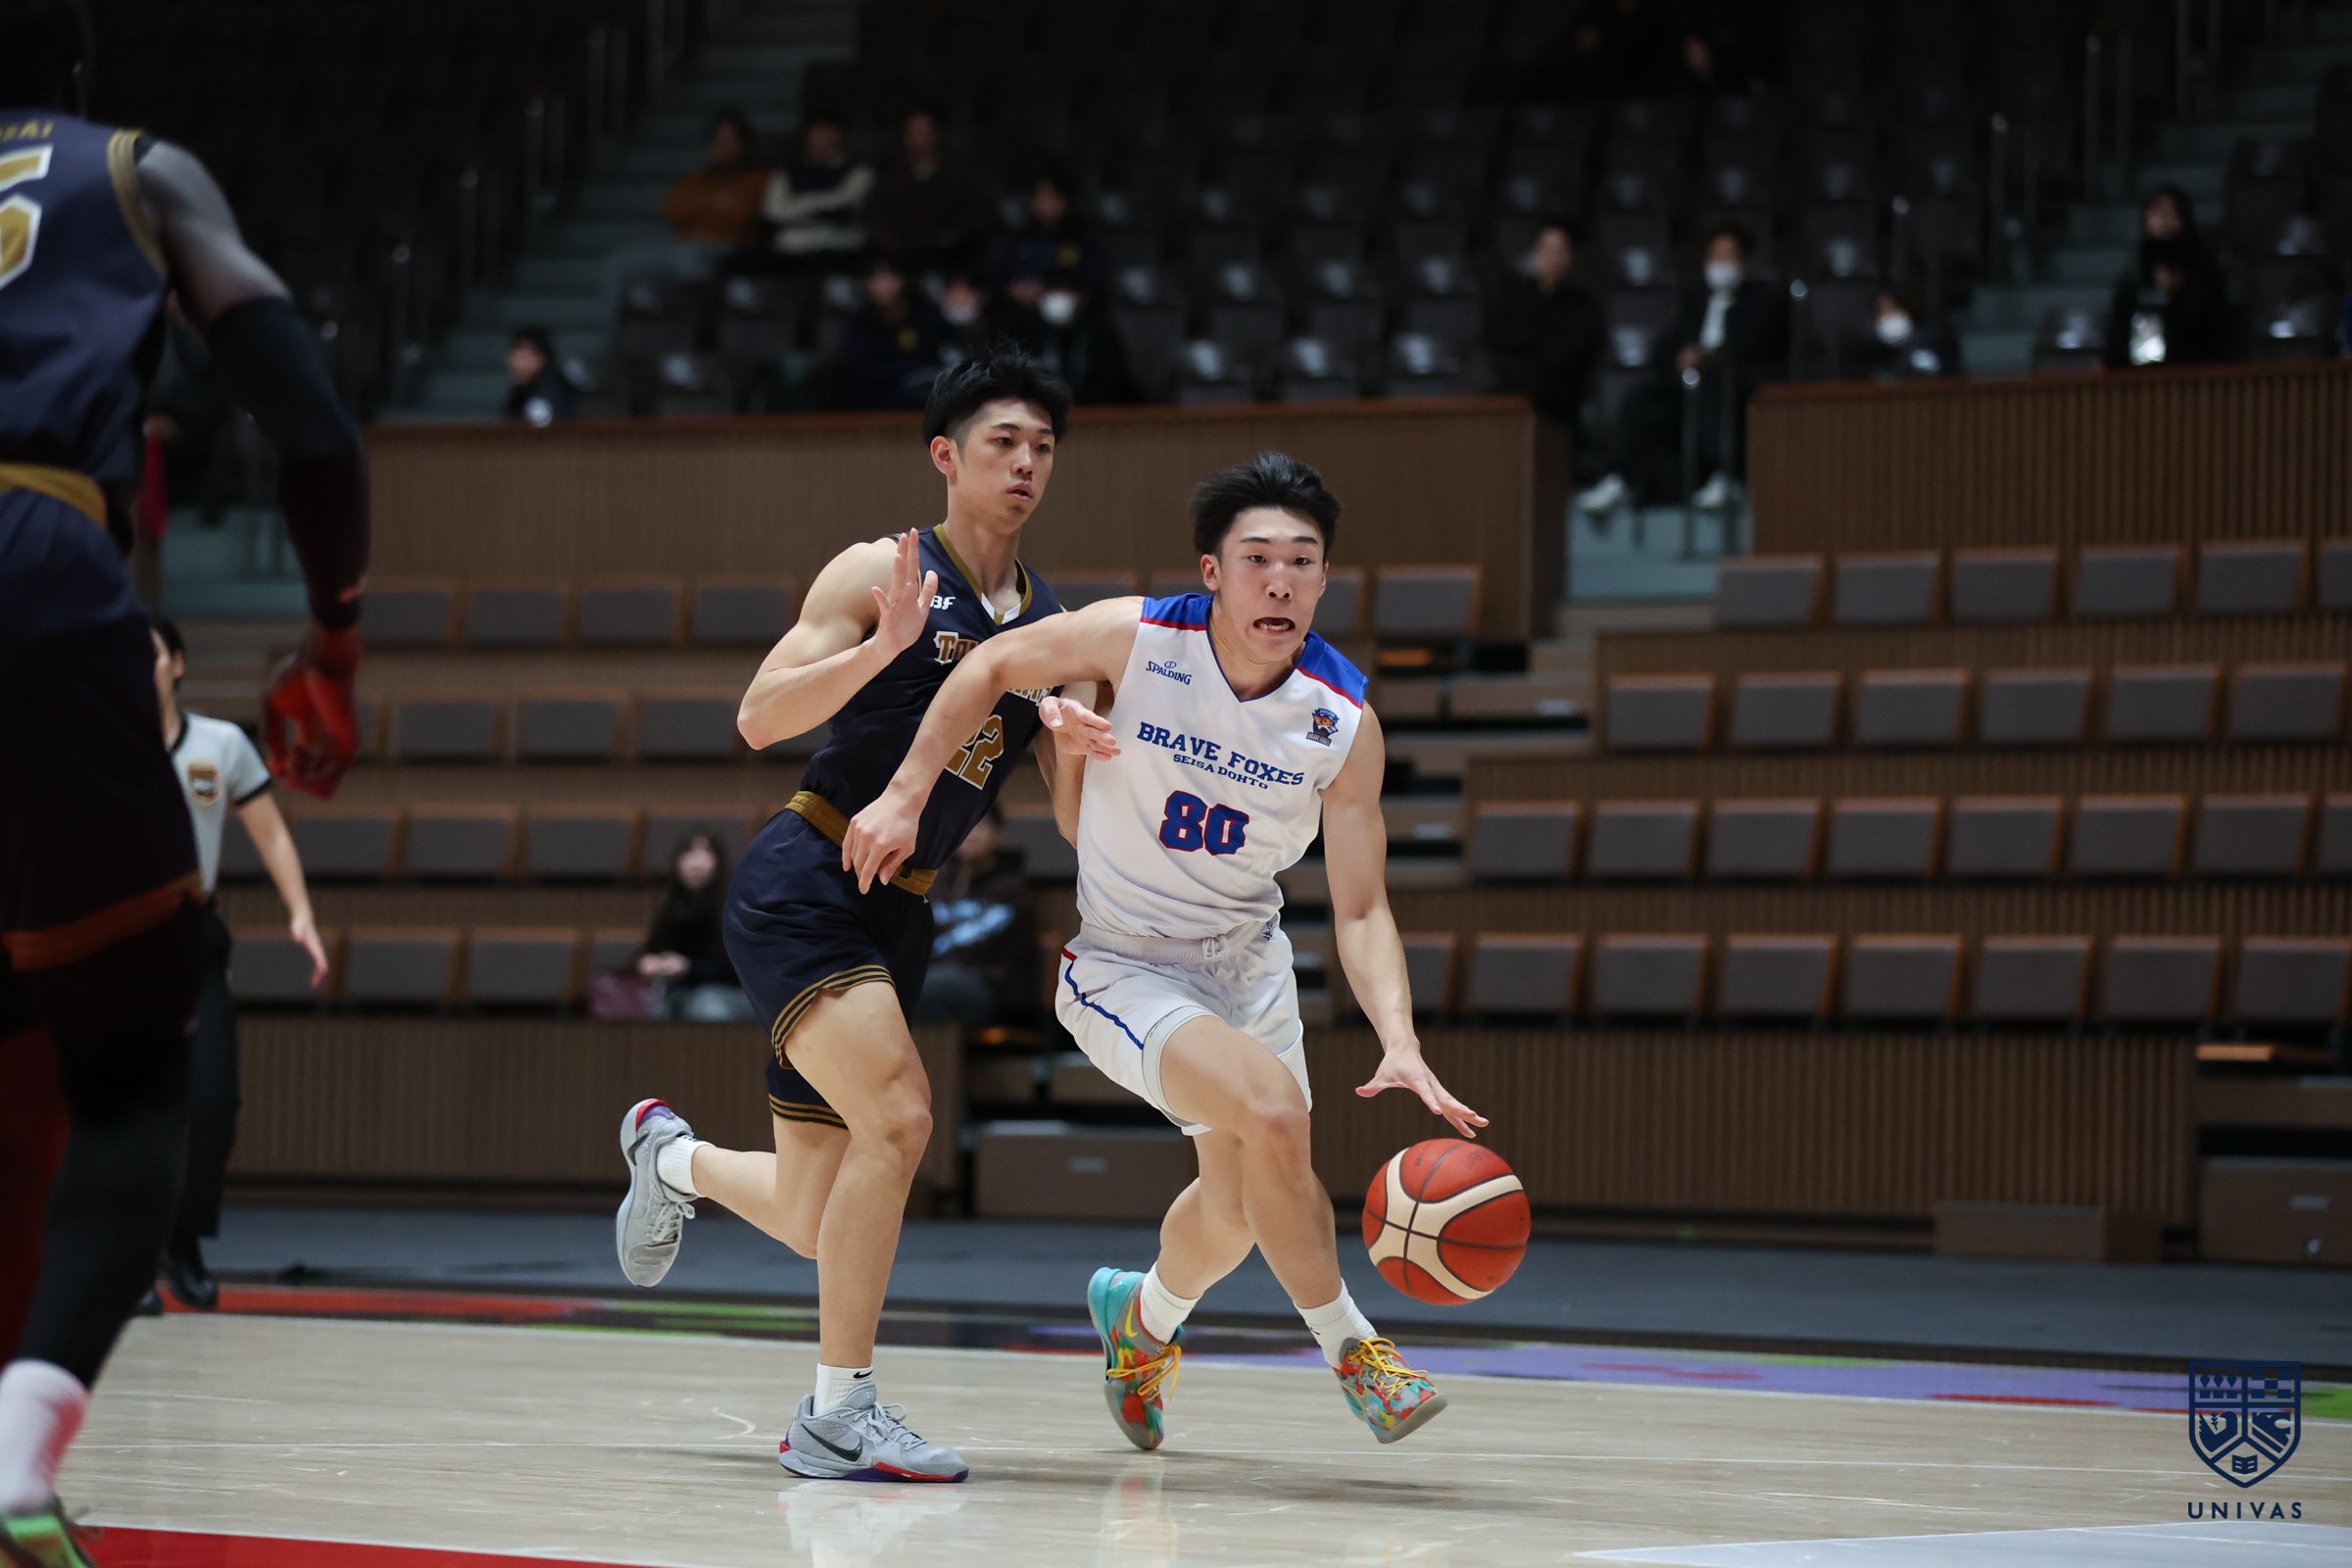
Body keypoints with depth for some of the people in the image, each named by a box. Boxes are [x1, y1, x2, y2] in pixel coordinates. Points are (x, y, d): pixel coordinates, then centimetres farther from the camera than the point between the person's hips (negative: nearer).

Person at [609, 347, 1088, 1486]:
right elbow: (759, 719, -14)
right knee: (897, 1115, -27)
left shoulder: (1054, 629, 10)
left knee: (814, 1223, 11)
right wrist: (886, 644, -27)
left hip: (897, 917, 7)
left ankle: (673, 1155, 45)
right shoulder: (880, 572, -5)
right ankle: (838, 1414, -17)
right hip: (802, 887, -7)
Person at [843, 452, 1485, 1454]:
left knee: (1238, 1208, 16)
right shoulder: (1137, 638, -21)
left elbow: (1360, 910, -14)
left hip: (1246, 962, 4)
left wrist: (1400, 1046, -29)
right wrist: (905, 799, -10)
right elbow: (992, 666, -5)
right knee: (1272, 1109, -27)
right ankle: (1347, 1345, -10)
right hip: (1122, 967, -4)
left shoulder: (1345, 723, -15)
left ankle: (1141, 1319, 50)